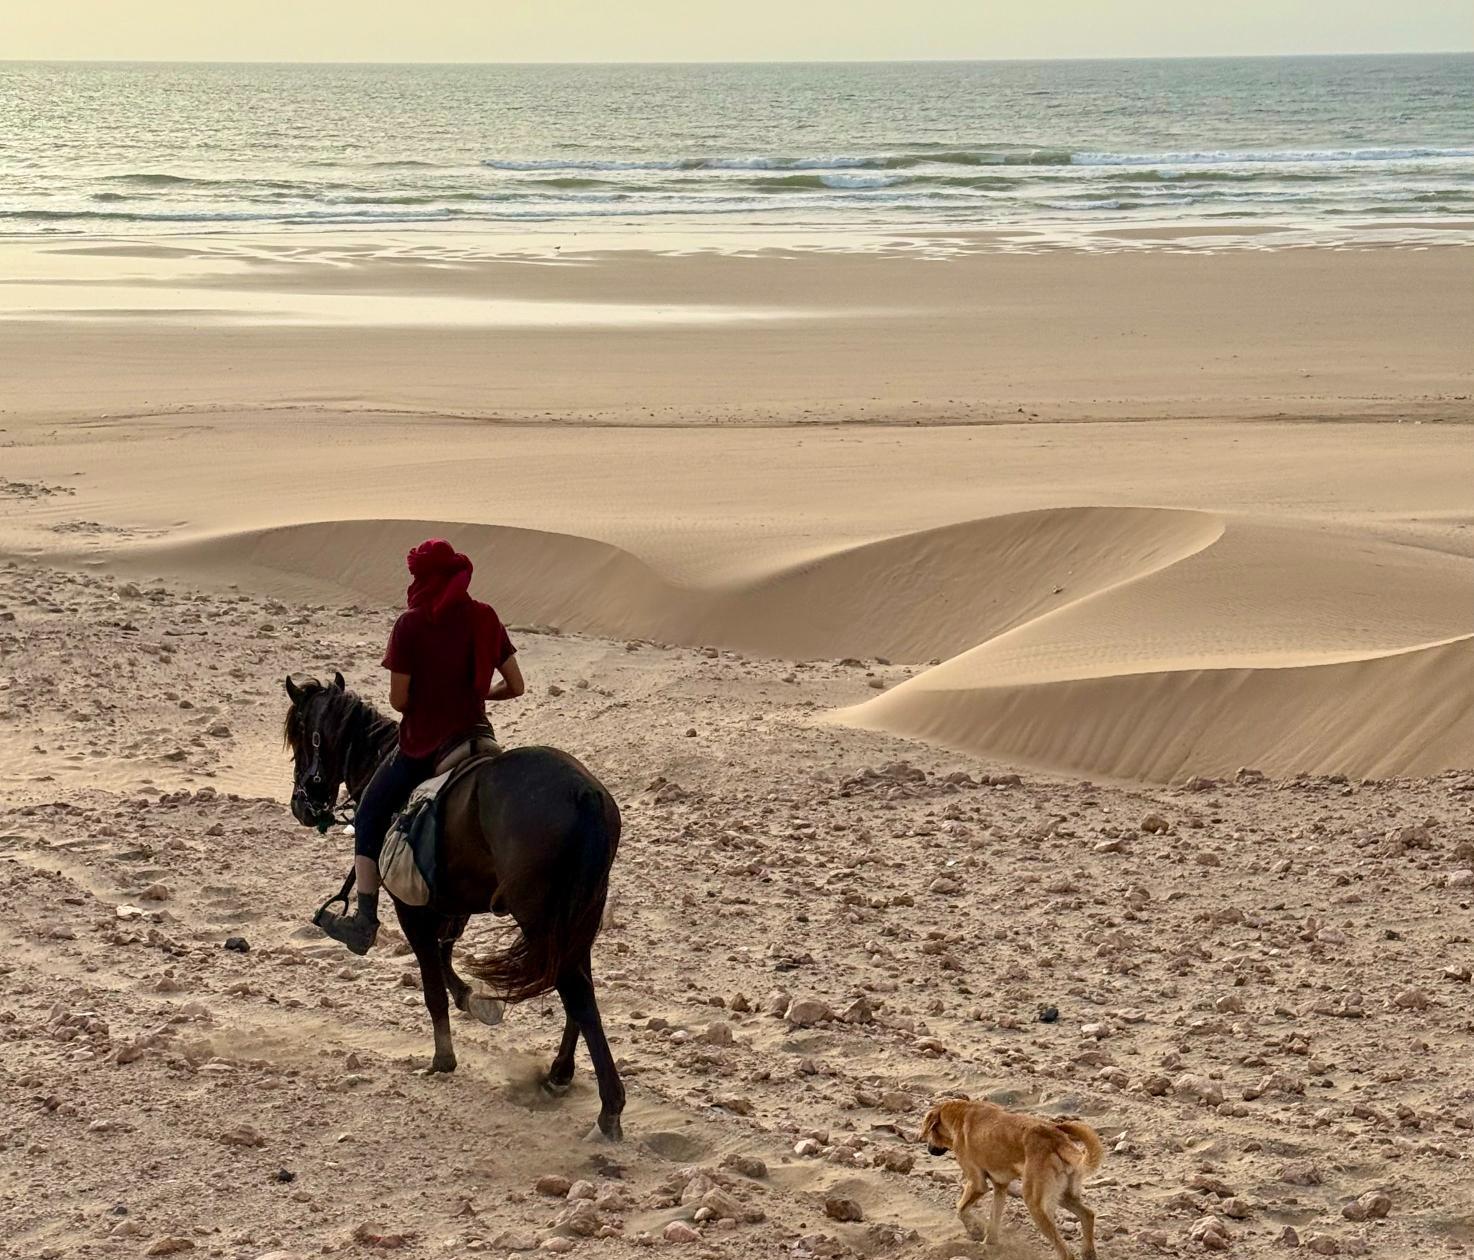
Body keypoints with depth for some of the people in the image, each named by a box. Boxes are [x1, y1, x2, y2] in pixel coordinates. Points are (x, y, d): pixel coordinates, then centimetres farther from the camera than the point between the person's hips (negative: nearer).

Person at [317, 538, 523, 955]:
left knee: (369, 817, 13)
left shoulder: (411, 624, -14)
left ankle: (364, 918, 3)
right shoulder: (486, 618, -1)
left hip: (422, 744, -4)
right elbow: (516, 686, 2)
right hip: (476, 735, 4)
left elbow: (398, 699, -12)